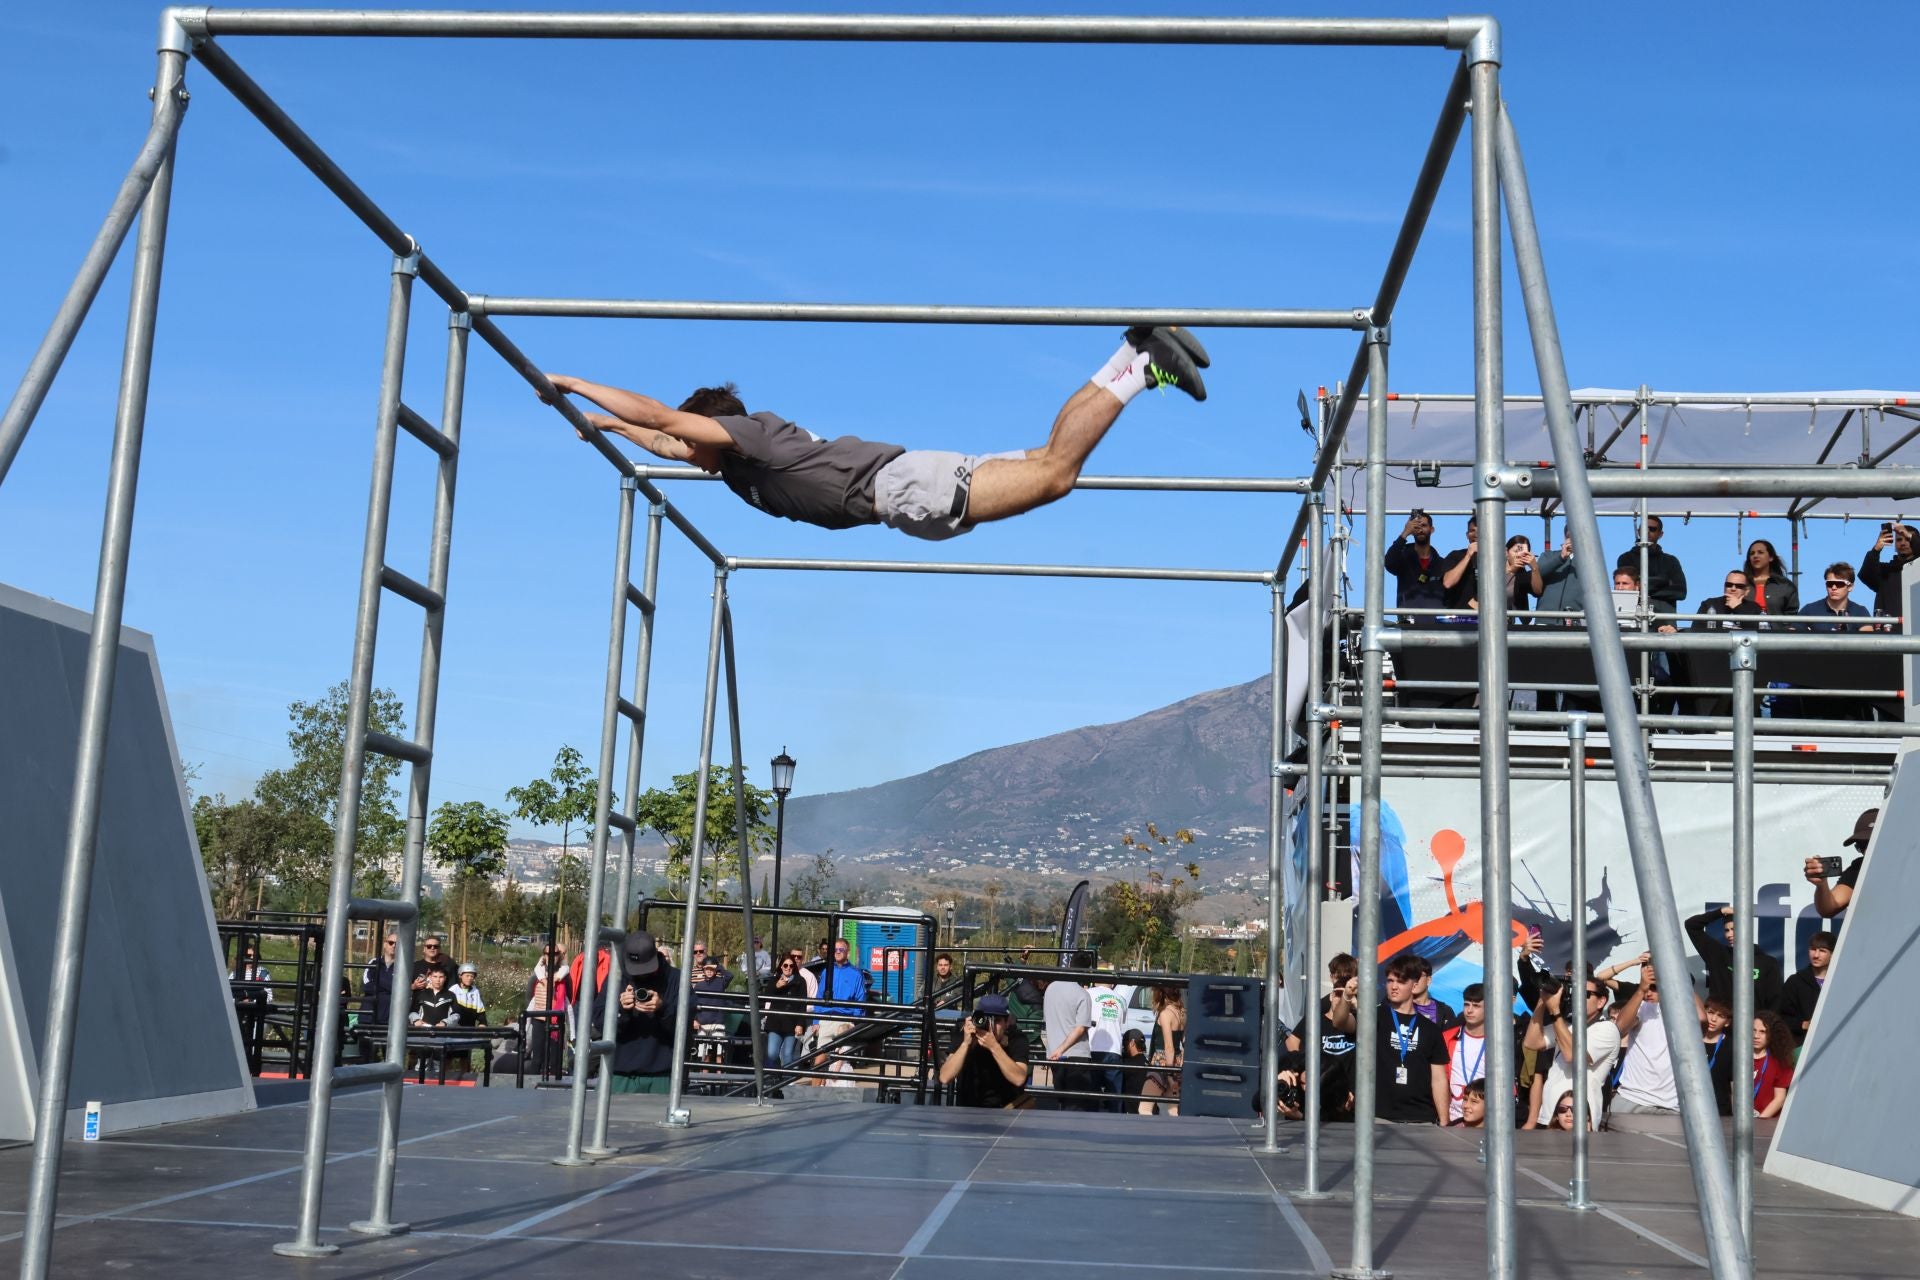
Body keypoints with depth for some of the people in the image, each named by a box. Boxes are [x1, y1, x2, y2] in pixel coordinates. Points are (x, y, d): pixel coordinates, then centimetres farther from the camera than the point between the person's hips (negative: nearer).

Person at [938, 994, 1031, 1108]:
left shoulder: (1016, 1039, -12)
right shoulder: (964, 1035, -11)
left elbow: (1019, 1079, -27)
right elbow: (945, 1078, -22)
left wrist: (994, 1046, -35)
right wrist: (965, 1043, -30)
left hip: (1009, 1108, 0)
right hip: (969, 1108, 0)